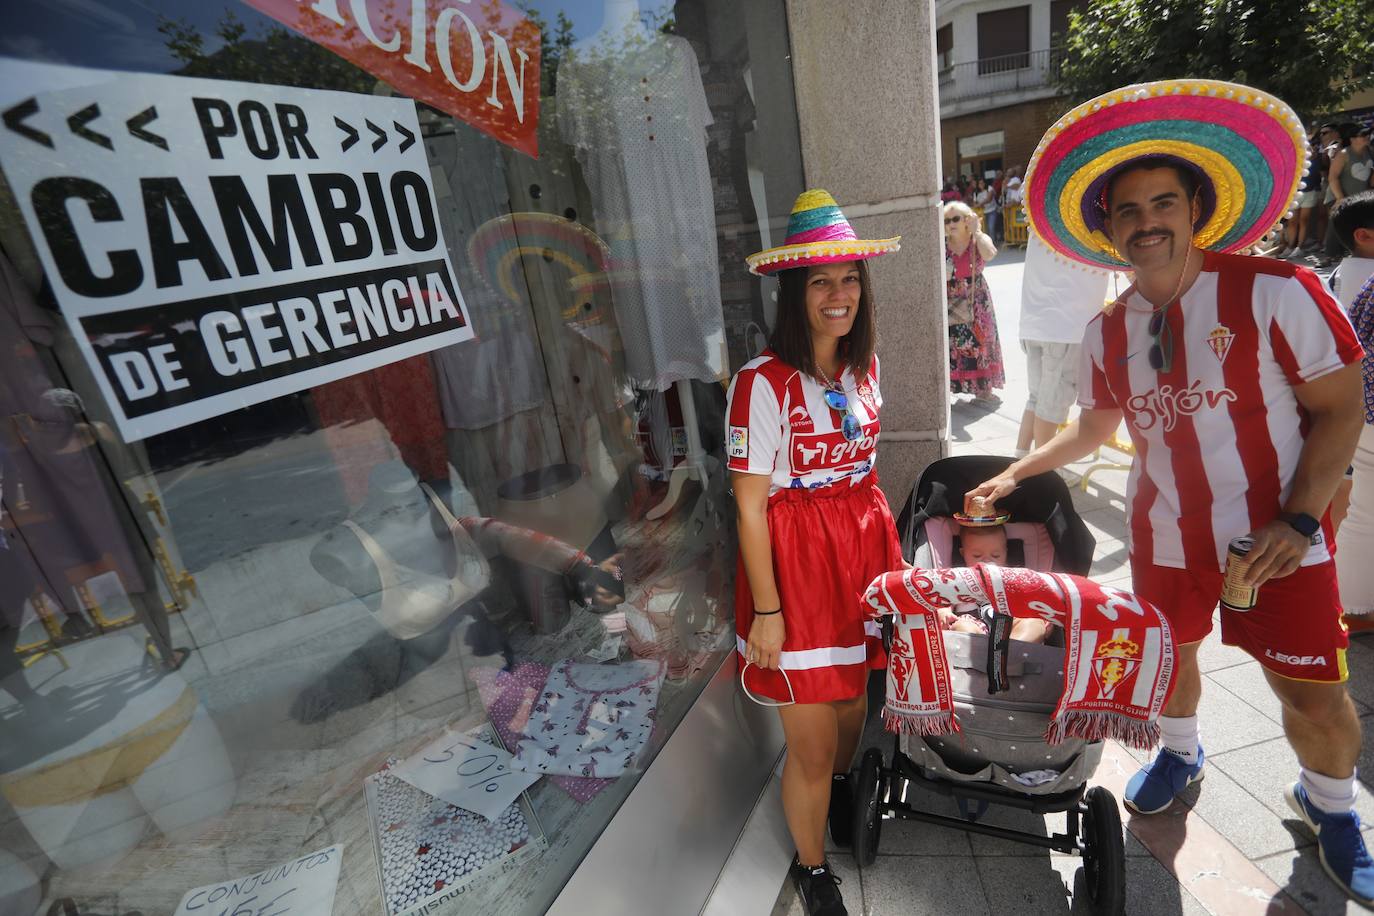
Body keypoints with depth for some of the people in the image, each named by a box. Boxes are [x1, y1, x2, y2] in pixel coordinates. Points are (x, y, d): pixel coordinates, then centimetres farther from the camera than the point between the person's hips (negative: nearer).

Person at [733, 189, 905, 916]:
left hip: (862, 544, 7)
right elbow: (750, 507, -16)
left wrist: (886, 551, 13)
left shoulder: (863, 366, 4)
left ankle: (841, 793, 59)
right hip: (795, 559, -6)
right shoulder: (765, 383, -19)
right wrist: (766, 611, -14)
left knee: (854, 704, 24)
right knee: (813, 745, 8)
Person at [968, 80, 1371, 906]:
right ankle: (1182, 753, 50)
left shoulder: (1276, 292, -13)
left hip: (1278, 539, -3)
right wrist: (1014, 475, 6)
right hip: (1166, 538, 3)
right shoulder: (1108, 332, -1)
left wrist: (1299, 521, -20)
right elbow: (1095, 427, 12)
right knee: (1168, 654, 19)